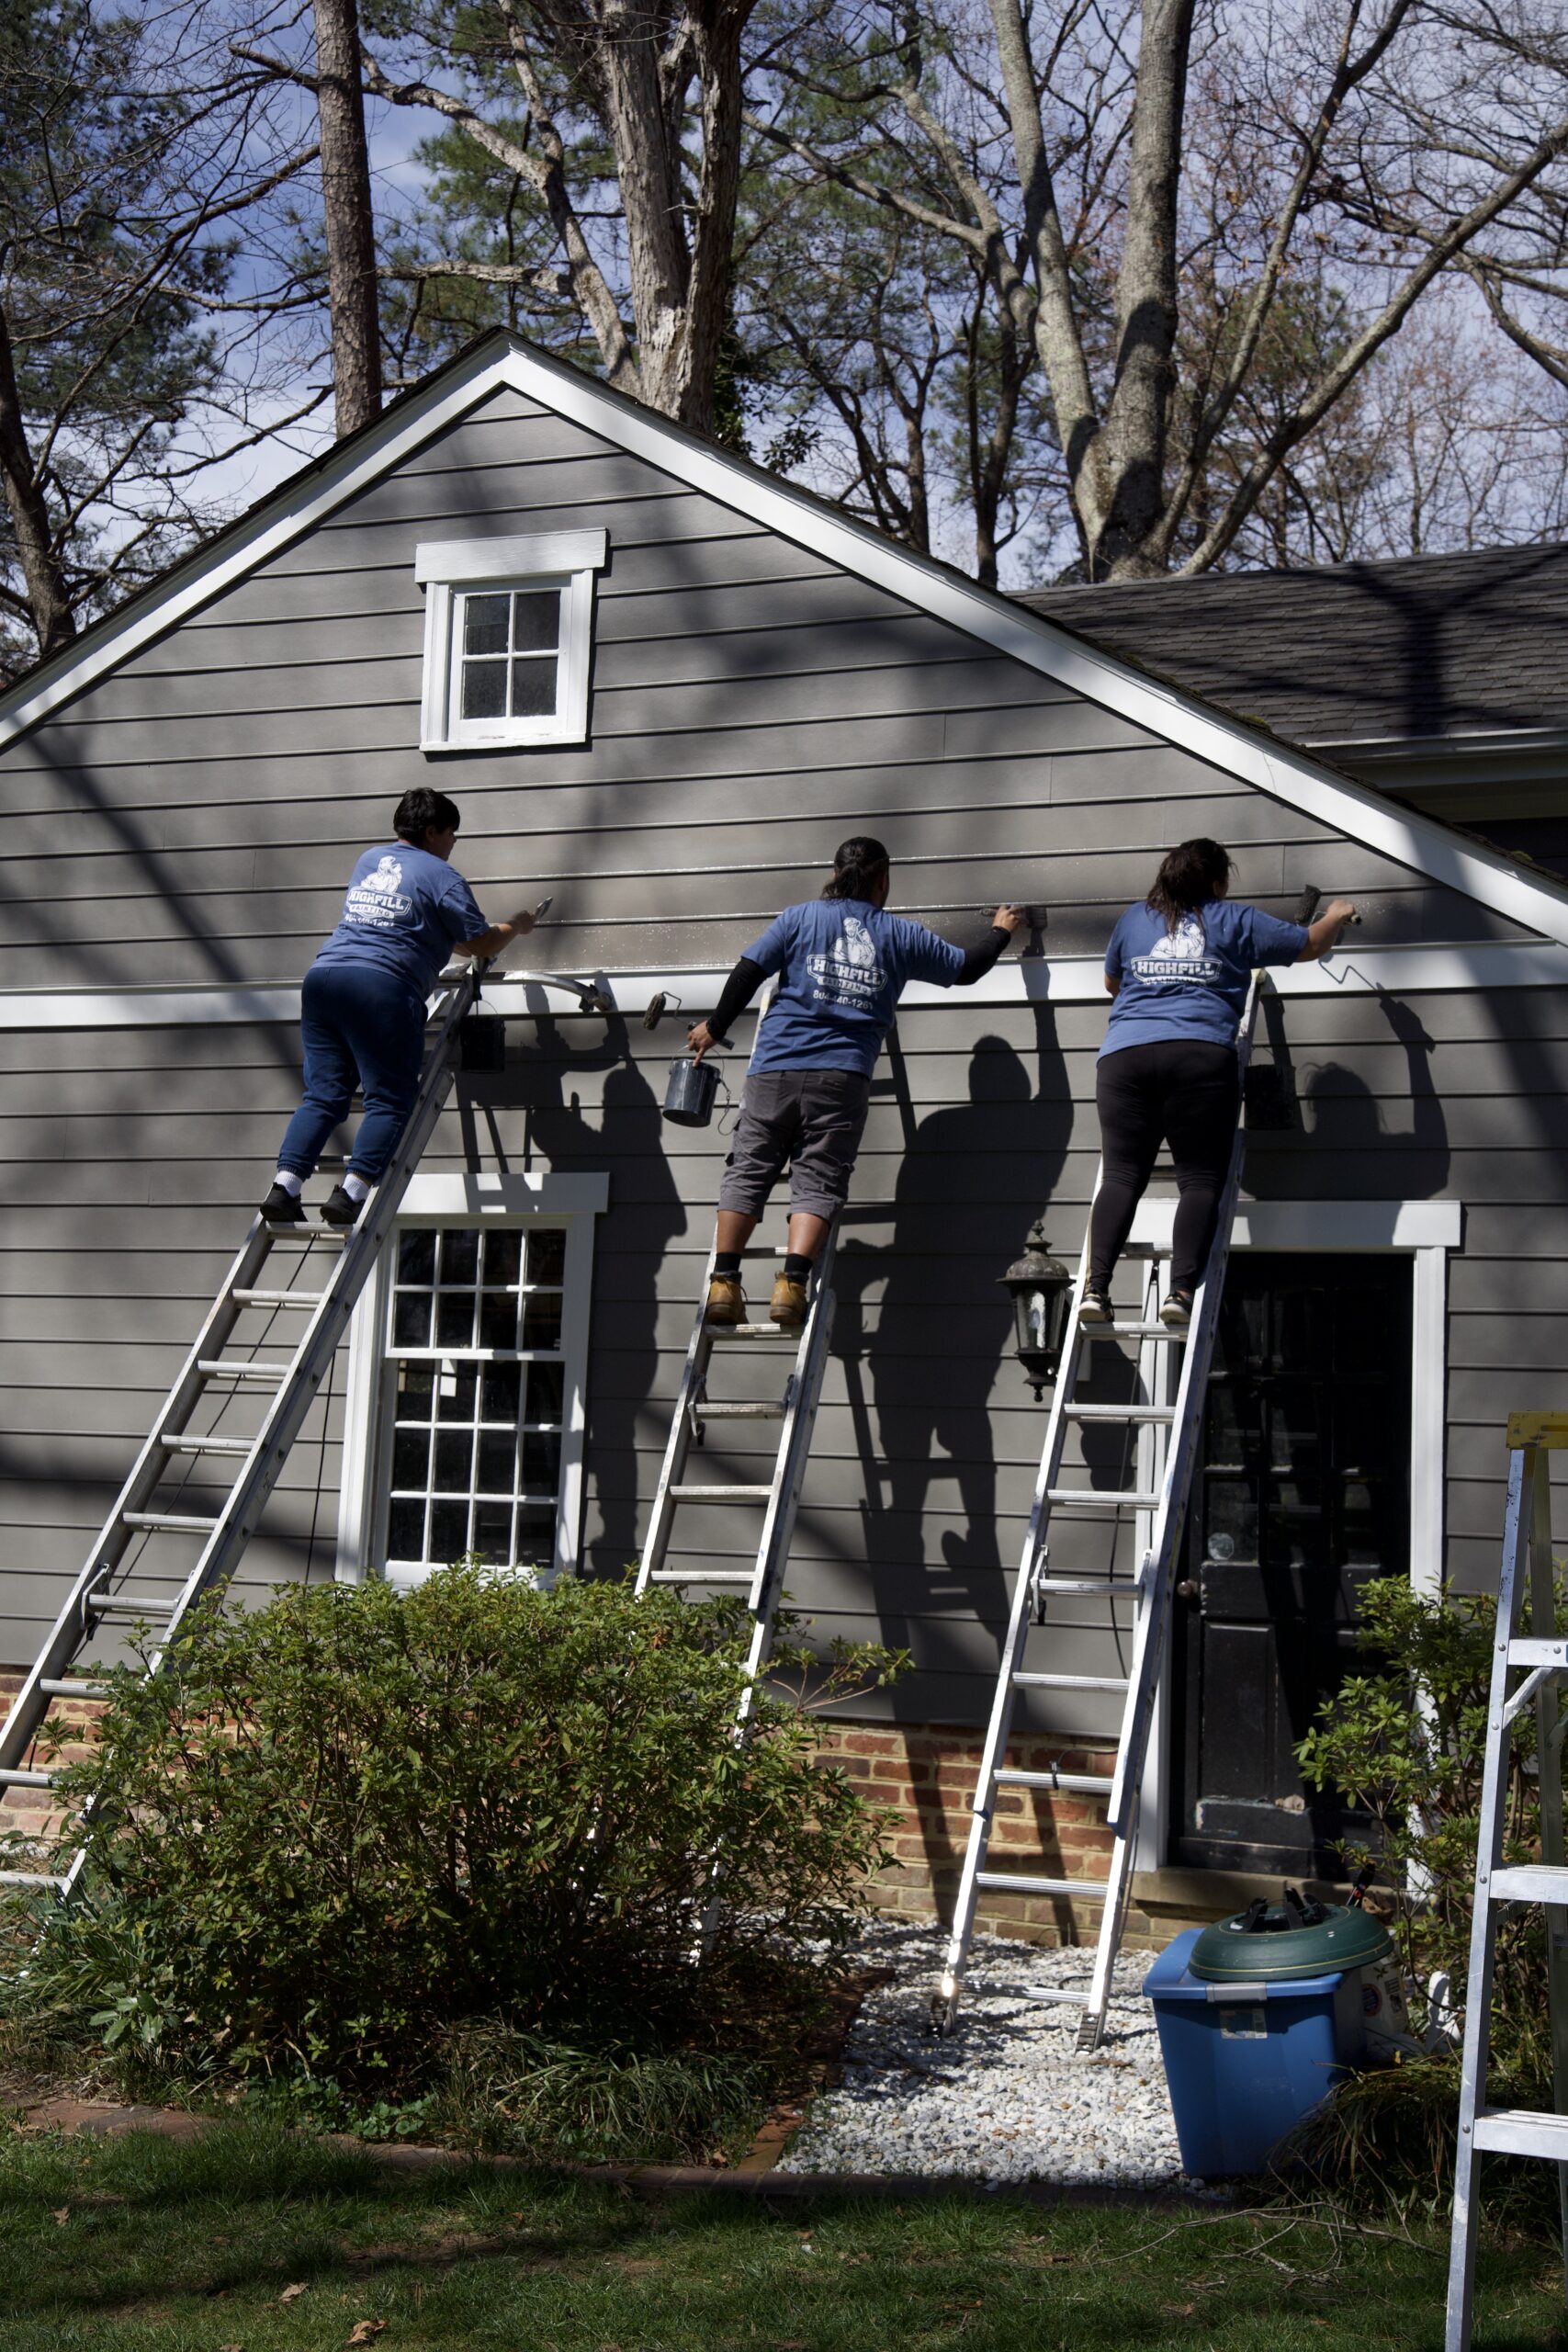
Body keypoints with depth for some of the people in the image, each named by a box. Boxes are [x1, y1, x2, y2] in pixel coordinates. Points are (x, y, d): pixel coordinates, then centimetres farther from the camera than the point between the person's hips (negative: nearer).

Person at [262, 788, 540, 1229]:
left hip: (324, 972, 7)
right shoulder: (441, 875, 5)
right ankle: (351, 1192, -17)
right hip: (382, 984, -7)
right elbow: (483, 944, 7)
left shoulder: (368, 862, 27)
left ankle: (285, 1185, -8)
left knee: (323, 1094, 6)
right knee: (389, 1101, -3)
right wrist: (516, 926, 28)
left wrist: (452, 944, 48)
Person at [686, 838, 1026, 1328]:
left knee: (748, 1172, 5)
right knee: (818, 1182, -2)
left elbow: (748, 971, 4)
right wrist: (1001, 931, 39)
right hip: (843, 1076, -1)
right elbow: (966, 968, 20)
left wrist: (714, 1027, 16)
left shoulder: (800, 917, 9)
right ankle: (791, 1284, -18)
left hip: (775, 1067, 1)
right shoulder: (900, 934, 11)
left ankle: (724, 1284, -3)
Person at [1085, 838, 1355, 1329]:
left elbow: (1111, 982, 37)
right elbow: (1311, 944, 23)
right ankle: (1182, 1290, -17)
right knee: (1200, 1180, -1)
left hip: (1124, 1056, 2)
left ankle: (1096, 1287, -16)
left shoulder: (1134, 920, 22)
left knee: (1121, 1175, 0)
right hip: (1201, 1057, -2)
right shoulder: (1236, 922, 15)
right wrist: (1337, 916, 45)